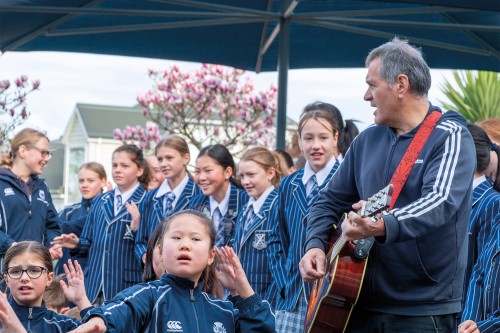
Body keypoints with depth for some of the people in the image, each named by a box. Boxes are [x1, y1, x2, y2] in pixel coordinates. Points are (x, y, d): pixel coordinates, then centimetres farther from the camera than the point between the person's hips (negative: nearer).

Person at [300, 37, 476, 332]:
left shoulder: (450, 137, -9)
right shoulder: (367, 140, 12)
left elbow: (440, 203, -24)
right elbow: (332, 200, 17)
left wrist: (382, 227, -40)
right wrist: (316, 245, -2)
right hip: (361, 303, 6)